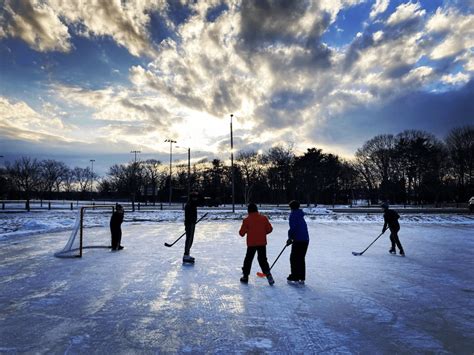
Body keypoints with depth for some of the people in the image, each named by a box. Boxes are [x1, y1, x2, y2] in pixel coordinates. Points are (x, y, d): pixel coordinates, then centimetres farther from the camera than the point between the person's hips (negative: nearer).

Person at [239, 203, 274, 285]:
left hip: (251, 244, -2)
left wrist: (242, 232, 18)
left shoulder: (246, 220, -8)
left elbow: (242, 233, -5)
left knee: (248, 259, 14)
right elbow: (269, 229, 2)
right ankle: (268, 274, 0)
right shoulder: (264, 218, 0)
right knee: (263, 259, 14)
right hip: (262, 243, 2)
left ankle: (245, 276, 22)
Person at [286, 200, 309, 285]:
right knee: (301, 259, 14)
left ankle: (294, 278, 1)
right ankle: (301, 278, 17)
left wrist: (290, 238, -2)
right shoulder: (301, 216, 20)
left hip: (298, 241, -8)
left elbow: (293, 228, -16)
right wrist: (291, 238, 21)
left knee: (294, 259, 0)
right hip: (305, 240, 8)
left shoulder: (293, 215, -5)